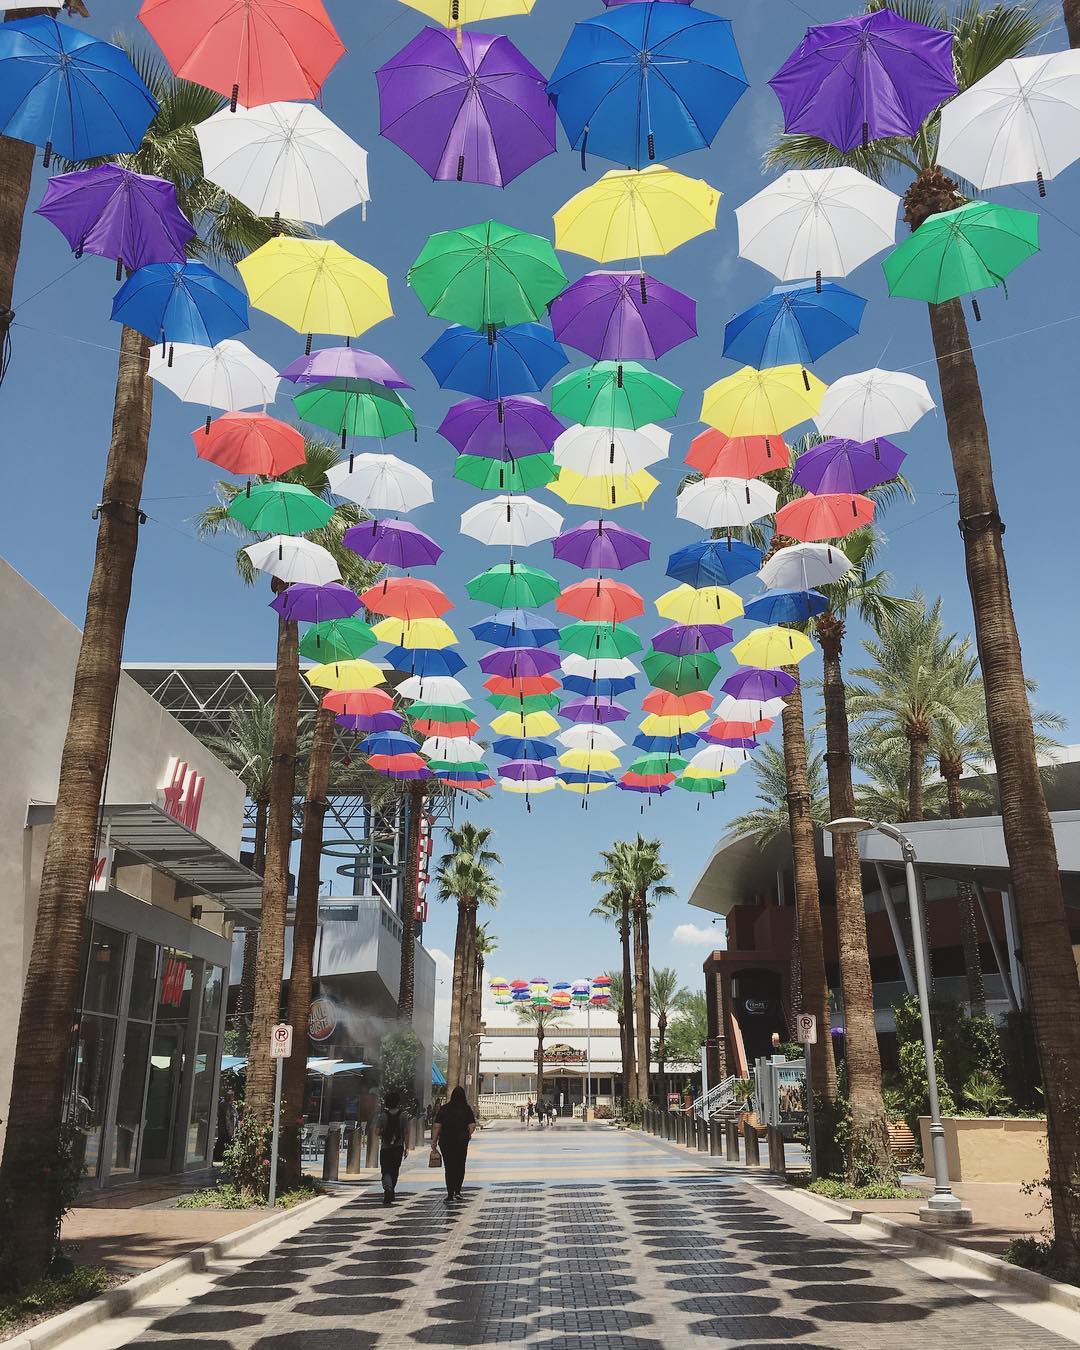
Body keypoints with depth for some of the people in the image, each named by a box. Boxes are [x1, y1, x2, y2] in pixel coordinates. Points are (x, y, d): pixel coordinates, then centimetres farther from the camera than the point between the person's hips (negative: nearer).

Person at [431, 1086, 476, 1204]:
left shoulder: (444, 1109, 0)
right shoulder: (467, 1109, -3)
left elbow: (436, 1126, -4)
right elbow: (472, 1126, -7)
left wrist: (434, 1141, 2)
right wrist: (467, 1136, 12)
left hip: (445, 1142, 1)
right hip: (461, 1142, 0)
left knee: (449, 1168, 5)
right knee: (460, 1166, 16)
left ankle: (450, 1195, 2)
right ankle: (457, 1191, 14)